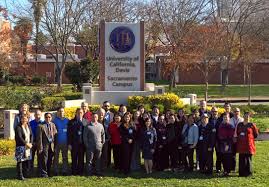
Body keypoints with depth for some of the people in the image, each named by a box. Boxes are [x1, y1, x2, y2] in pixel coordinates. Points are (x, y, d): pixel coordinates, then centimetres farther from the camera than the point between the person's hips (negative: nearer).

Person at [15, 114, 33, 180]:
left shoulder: (28, 126, 13)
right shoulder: (18, 127, -8)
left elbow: (31, 135, 11)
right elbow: (19, 137, -15)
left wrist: (30, 143, -4)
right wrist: (26, 143, -16)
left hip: (28, 146, 6)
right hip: (20, 146, -6)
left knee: (27, 161, 8)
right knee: (20, 161, -4)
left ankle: (25, 174, 18)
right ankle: (20, 176, 1)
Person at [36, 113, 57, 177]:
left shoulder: (53, 125, 10)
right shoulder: (41, 126, -7)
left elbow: (55, 135, 12)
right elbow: (39, 138, -9)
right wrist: (40, 148, -13)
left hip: (51, 145, 5)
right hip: (45, 145, -5)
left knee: (50, 160, 11)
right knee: (44, 160, -4)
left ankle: (48, 172, 24)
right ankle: (43, 173, 7)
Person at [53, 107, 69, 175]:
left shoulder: (67, 120, 7)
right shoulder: (55, 120, 0)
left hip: (65, 142, 2)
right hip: (57, 142, -2)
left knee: (65, 157, 6)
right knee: (56, 157, 3)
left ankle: (65, 171, 13)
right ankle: (55, 171, 10)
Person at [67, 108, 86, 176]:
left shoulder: (86, 121, 7)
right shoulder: (71, 122, 3)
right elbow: (69, 134, 2)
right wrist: (69, 144, -4)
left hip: (82, 143, 1)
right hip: (74, 143, -1)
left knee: (81, 158, 7)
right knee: (74, 158, 4)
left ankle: (80, 171, 16)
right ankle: (74, 171, 13)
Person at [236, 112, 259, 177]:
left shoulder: (252, 125, -1)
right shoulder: (239, 125, 12)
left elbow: (256, 134, 3)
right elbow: (237, 133, 21)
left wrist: (250, 138, 3)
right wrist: (239, 139, 10)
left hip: (249, 145, -4)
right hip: (241, 145, 4)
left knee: (248, 159, -1)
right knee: (241, 159, 5)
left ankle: (249, 173, 5)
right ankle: (241, 173, 11)